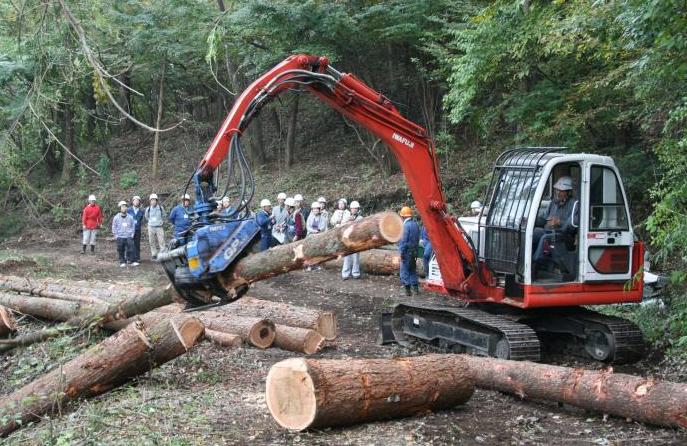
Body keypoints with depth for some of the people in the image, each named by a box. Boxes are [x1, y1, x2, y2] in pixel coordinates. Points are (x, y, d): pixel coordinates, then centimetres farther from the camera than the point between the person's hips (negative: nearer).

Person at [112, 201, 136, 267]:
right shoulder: (116, 218, 1)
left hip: (128, 237, 0)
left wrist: (132, 234, 1)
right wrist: (116, 236, -1)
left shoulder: (130, 217, 3)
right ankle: (122, 262, 11)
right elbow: (114, 228, 5)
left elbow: (133, 226, 9)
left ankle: (132, 261, -3)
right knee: (121, 250, 2)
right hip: (120, 237, 0)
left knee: (131, 249, -8)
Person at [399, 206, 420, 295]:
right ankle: (415, 288, 21)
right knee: (413, 270, 19)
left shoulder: (406, 226, -17)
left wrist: (401, 252, -14)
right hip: (414, 251, 8)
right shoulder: (416, 224, 9)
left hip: (407, 251, -8)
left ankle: (407, 290, -3)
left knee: (405, 271, -2)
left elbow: (403, 240, -18)